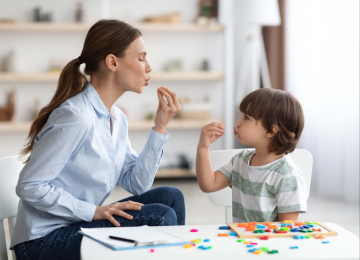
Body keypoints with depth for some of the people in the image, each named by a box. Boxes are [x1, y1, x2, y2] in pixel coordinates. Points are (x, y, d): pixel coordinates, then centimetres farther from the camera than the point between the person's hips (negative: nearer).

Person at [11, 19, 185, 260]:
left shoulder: (117, 119, 8)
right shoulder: (76, 117, -21)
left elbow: (136, 184, 3)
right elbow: (29, 186, -21)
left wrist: (160, 127, 0)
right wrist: (94, 211, -23)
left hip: (81, 226, 9)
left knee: (170, 197, -2)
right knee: (160, 217, -17)